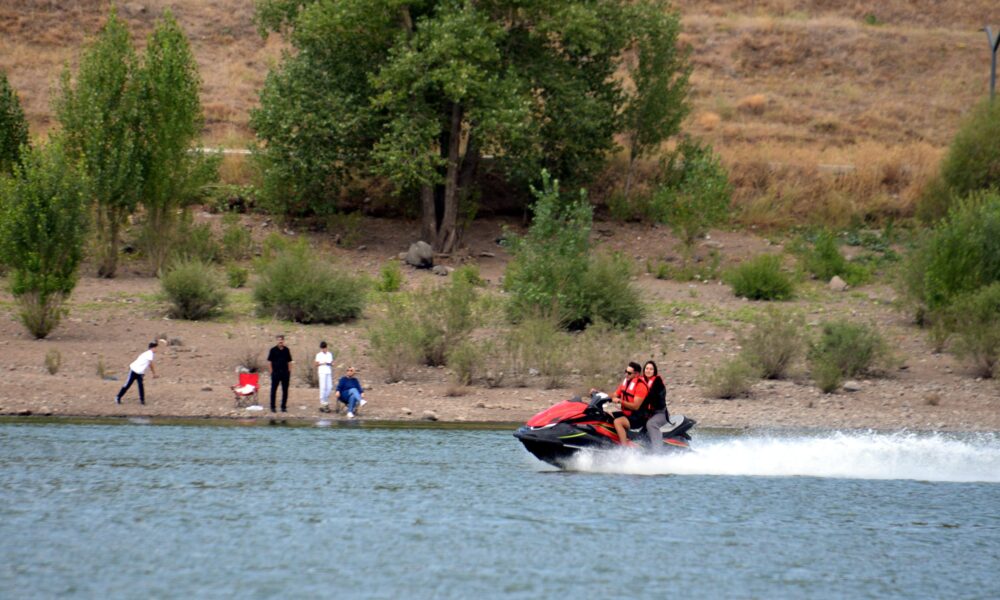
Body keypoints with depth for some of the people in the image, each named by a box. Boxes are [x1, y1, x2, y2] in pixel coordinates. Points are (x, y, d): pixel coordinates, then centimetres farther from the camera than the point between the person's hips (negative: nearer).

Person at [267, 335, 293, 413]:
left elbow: (289, 362, 13)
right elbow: (269, 362, 0)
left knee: (285, 390, 4)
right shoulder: (273, 350, -1)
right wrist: (271, 372, -7)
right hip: (275, 373, -3)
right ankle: (272, 407, 8)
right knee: (273, 390, 1)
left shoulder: (286, 350, 7)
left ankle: (283, 407, 12)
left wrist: (289, 372, 5)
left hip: (285, 373, 3)